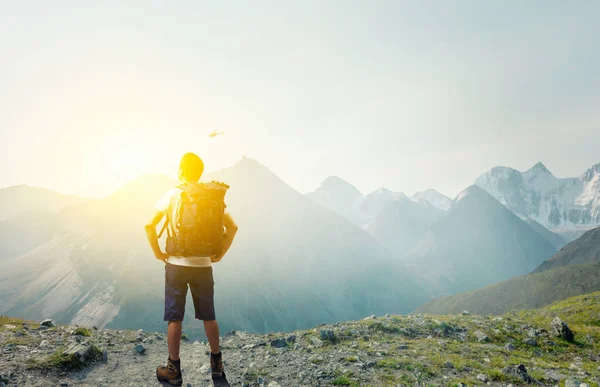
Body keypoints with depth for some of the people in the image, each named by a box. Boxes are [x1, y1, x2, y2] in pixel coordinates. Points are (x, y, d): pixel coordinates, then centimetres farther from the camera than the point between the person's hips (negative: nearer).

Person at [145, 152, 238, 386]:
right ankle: (216, 363, 25)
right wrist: (220, 253, 6)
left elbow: (150, 225, -13)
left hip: (177, 264, -2)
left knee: (174, 318, 8)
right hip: (203, 265, 3)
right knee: (209, 316, 15)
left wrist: (158, 252, -3)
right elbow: (232, 227, 1)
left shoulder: (172, 195, -6)